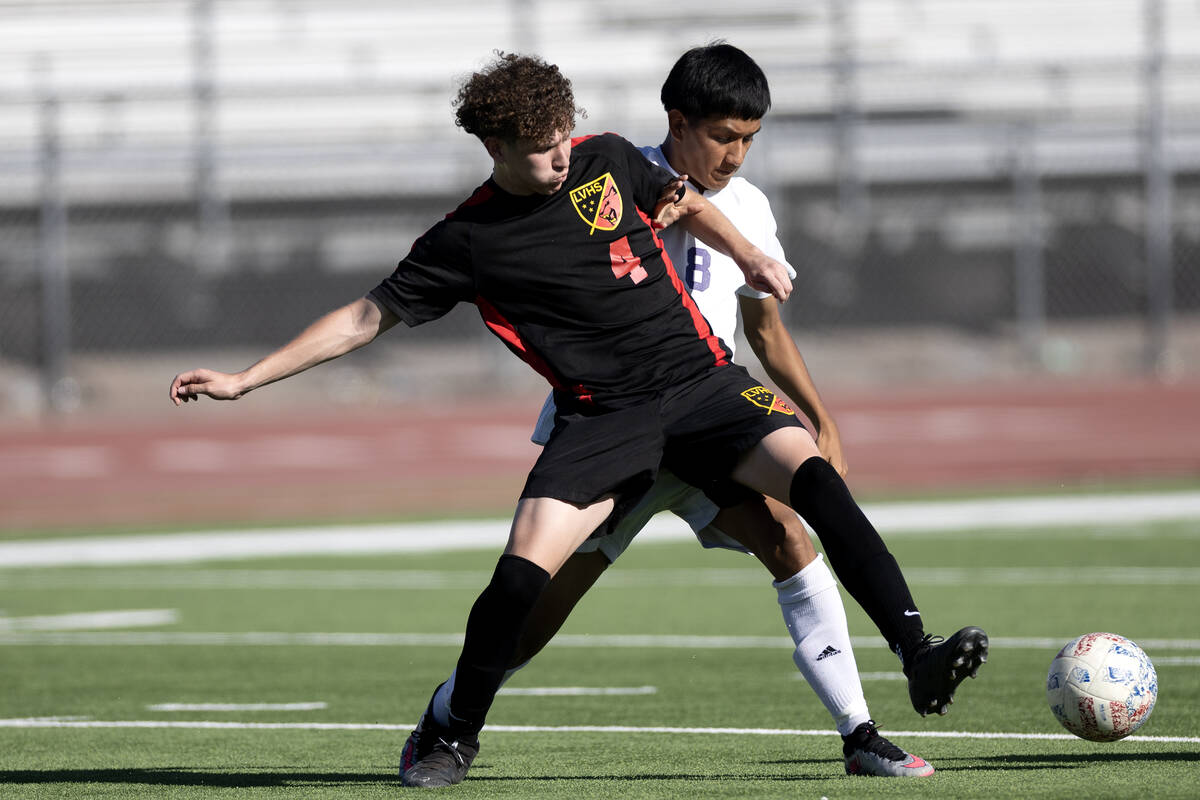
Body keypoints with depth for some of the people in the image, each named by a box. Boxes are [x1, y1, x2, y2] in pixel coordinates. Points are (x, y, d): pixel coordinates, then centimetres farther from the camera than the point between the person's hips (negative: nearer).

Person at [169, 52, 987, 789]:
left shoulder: (606, 160, 4)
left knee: (814, 477, -24)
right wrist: (244, 380, 0)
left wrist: (749, 257, 11)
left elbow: (686, 204, 25)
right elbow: (368, 316, 3)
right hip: (602, 415, -2)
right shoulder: (467, 241, -2)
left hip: (703, 378, 2)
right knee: (523, 569, -20)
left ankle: (917, 656, -26)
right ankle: (454, 735, 4)